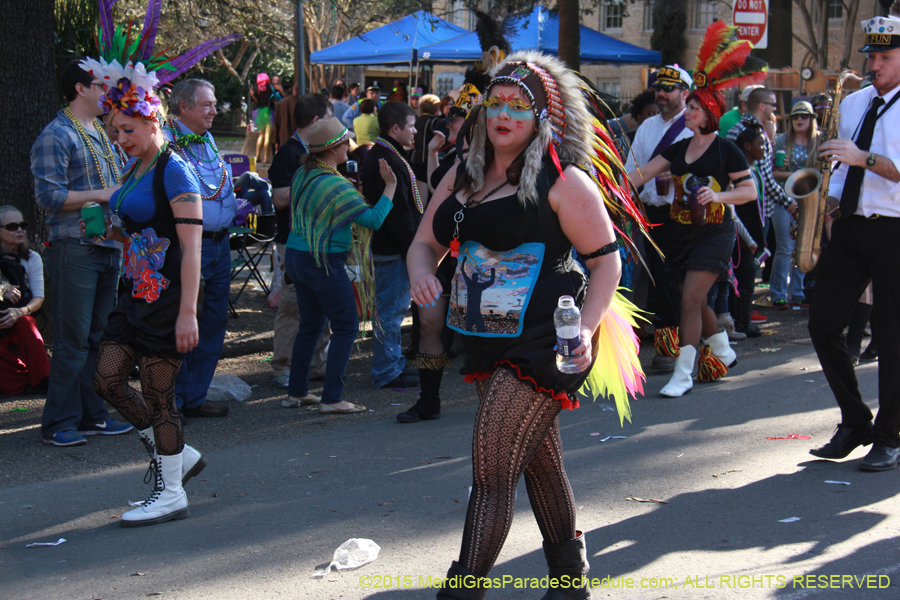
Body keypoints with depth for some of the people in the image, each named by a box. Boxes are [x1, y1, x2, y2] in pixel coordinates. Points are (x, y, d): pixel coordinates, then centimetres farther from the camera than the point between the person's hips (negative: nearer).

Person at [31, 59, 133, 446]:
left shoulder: (101, 133, 19)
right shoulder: (56, 136, -8)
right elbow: (48, 197, -17)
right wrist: (100, 194, -15)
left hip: (109, 246, 8)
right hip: (75, 249, -8)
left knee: (98, 337, 11)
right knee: (72, 339, -6)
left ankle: (91, 416, 19)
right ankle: (58, 424, 0)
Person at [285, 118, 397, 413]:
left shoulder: (302, 175, 5)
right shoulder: (337, 186, -19)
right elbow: (374, 219, -20)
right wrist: (390, 186, -12)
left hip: (295, 256, 9)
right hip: (324, 263, -9)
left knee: (310, 324, 17)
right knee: (346, 327, -2)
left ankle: (296, 391, 22)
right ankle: (332, 399, -5)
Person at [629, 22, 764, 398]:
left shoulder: (726, 150, -7)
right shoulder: (678, 149, 9)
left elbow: (750, 190, -7)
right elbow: (642, 174, 3)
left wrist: (717, 195, -23)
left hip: (714, 234, -7)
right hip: (682, 233, 7)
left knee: (691, 300, -16)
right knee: (696, 301, 15)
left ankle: (683, 375, -14)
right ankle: (723, 353, 38)